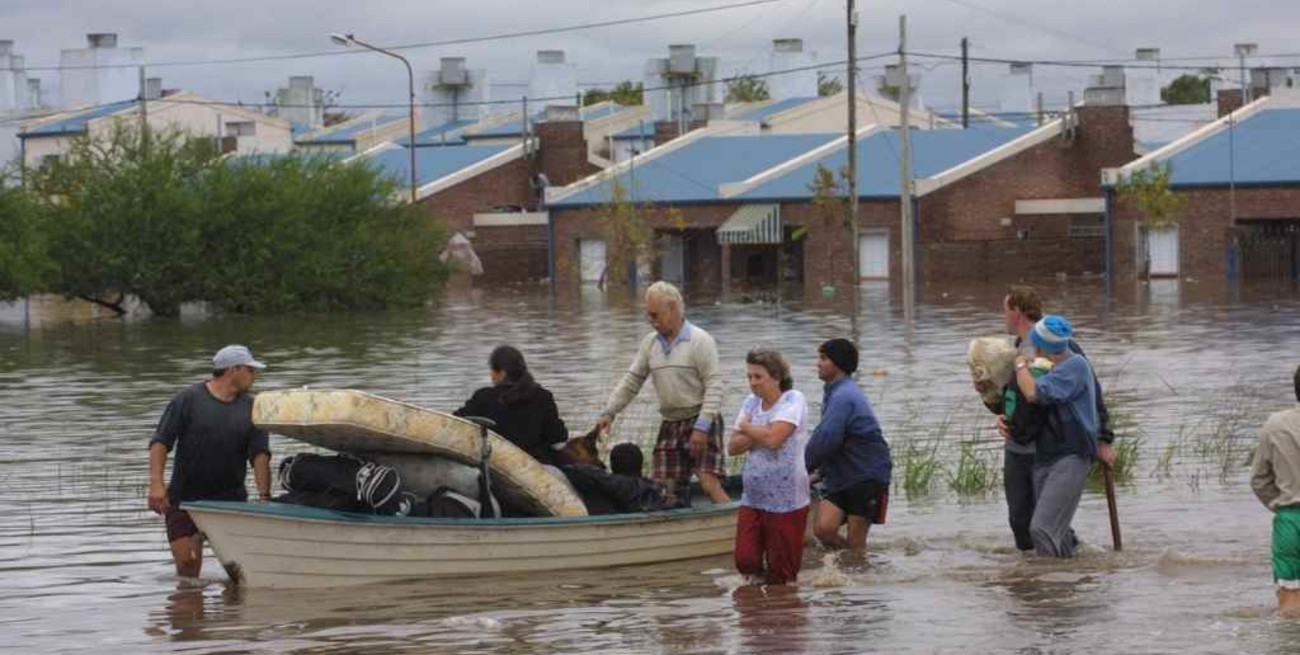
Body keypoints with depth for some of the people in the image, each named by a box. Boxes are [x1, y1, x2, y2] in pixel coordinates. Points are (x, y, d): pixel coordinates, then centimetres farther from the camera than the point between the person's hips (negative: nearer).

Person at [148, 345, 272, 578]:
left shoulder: (250, 408, 5)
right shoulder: (188, 399, -3)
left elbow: (260, 454, -2)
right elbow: (160, 442, -6)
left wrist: (264, 495, -15)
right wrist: (156, 484, -18)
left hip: (231, 498, 2)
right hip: (185, 497, -2)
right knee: (186, 562, -7)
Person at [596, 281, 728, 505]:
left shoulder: (700, 340, -10)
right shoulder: (650, 343, 9)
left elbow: (714, 387, -14)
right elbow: (631, 382, 13)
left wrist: (702, 426, -21)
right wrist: (609, 412, 1)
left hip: (700, 422, -7)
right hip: (669, 426, 7)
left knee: (709, 483, -18)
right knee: (671, 488, 4)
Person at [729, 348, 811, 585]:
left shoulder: (793, 400, -10)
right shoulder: (751, 403, 9)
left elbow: (773, 439, -23)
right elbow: (733, 447, 5)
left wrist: (747, 428, -5)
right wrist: (759, 435, -12)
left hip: (786, 501, -6)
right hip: (753, 499, 6)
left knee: (782, 573, 2)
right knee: (745, 561, -1)